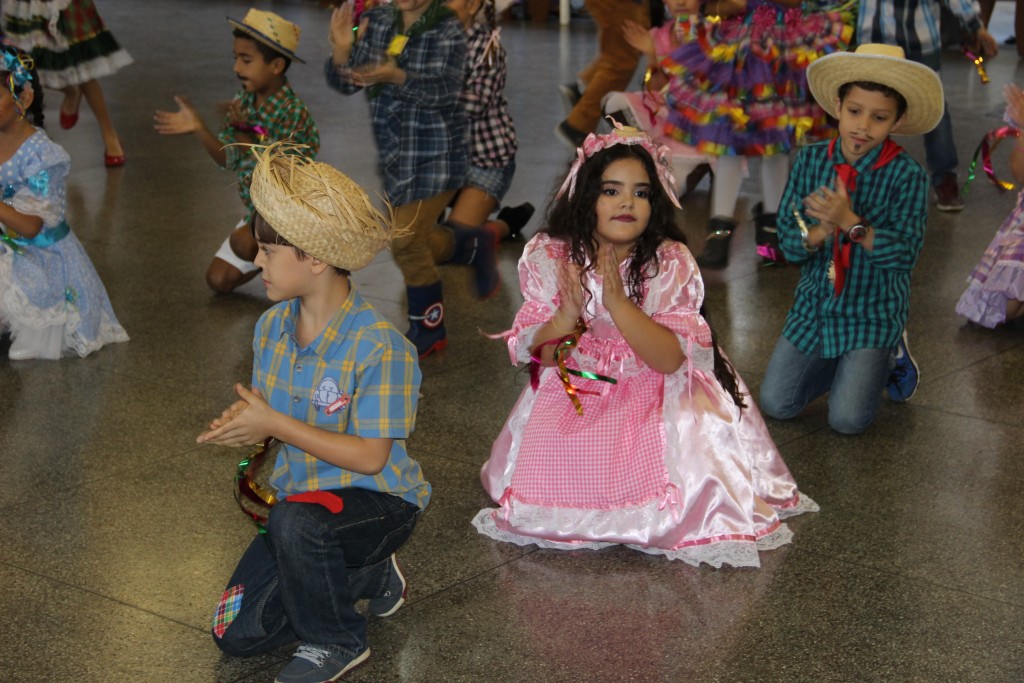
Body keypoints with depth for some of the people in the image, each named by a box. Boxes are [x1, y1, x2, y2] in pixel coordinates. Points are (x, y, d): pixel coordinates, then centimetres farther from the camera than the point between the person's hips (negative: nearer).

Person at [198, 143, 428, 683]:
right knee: (236, 634, -4)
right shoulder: (273, 326, 0)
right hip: (301, 496, 7)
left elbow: (370, 456, -23)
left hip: (378, 500, -7)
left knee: (295, 522, -40)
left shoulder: (379, 345, -23)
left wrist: (276, 424, -25)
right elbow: (270, 414, 10)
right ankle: (367, 577, 18)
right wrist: (244, 424, -15)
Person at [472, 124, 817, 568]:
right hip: (572, 391, 2)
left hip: (653, 394, -2)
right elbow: (535, 353, -8)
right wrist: (568, 313, -29)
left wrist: (618, 303, -33)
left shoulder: (671, 263, -12)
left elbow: (672, 359, -21)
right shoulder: (548, 256, -6)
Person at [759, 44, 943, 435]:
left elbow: (903, 253, -20)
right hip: (814, 306, 4)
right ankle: (836, 362, 25)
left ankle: (887, 357, 16)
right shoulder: (811, 161, -3)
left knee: (847, 420, -12)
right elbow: (788, 242, -3)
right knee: (775, 405, 0)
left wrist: (851, 223, -32)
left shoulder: (906, 175, -12)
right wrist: (820, 231, -25)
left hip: (874, 312, -4)